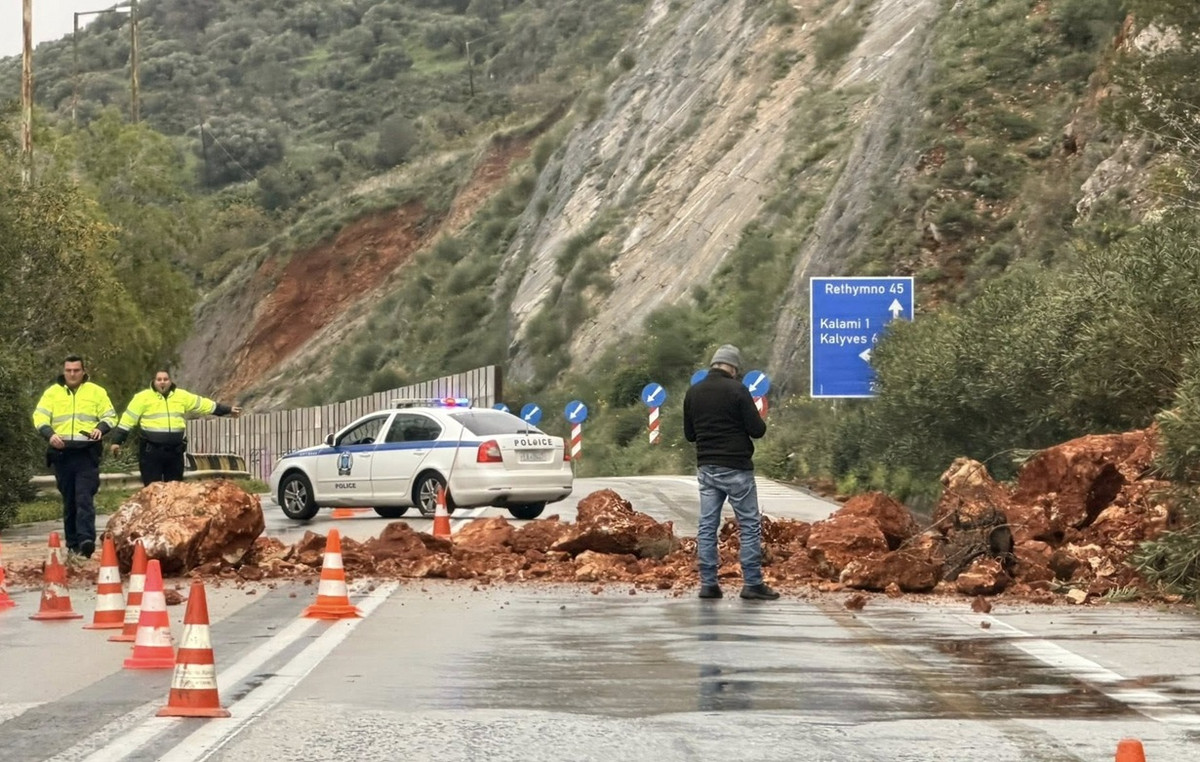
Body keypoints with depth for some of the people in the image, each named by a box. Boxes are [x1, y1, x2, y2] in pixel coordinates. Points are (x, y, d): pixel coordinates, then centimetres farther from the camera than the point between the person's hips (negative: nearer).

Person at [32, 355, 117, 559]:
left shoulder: (96, 392, 9)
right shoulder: (52, 392, 10)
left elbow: (110, 416, 10)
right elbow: (39, 417, 3)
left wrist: (100, 428, -12)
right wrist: (50, 434, -16)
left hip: (87, 454, -2)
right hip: (62, 454, 2)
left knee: (85, 498, -14)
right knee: (69, 501, 7)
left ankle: (86, 539, -23)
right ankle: (73, 542, 14)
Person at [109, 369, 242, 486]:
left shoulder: (182, 396, 9)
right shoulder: (143, 397, -2)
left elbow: (205, 405, 15)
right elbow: (128, 420, -2)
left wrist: (228, 410, 17)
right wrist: (117, 441, -6)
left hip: (175, 450, 4)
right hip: (151, 451, -4)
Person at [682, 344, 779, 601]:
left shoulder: (693, 392, 6)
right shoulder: (737, 390, -11)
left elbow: (689, 434, 13)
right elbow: (757, 430, -10)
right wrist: (759, 422, 11)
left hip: (706, 468, 6)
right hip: (736, 468, -6)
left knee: (707, 526, 7)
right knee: (750, 525, 1)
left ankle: (708, 583, 4)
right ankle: (752, 583, -2)